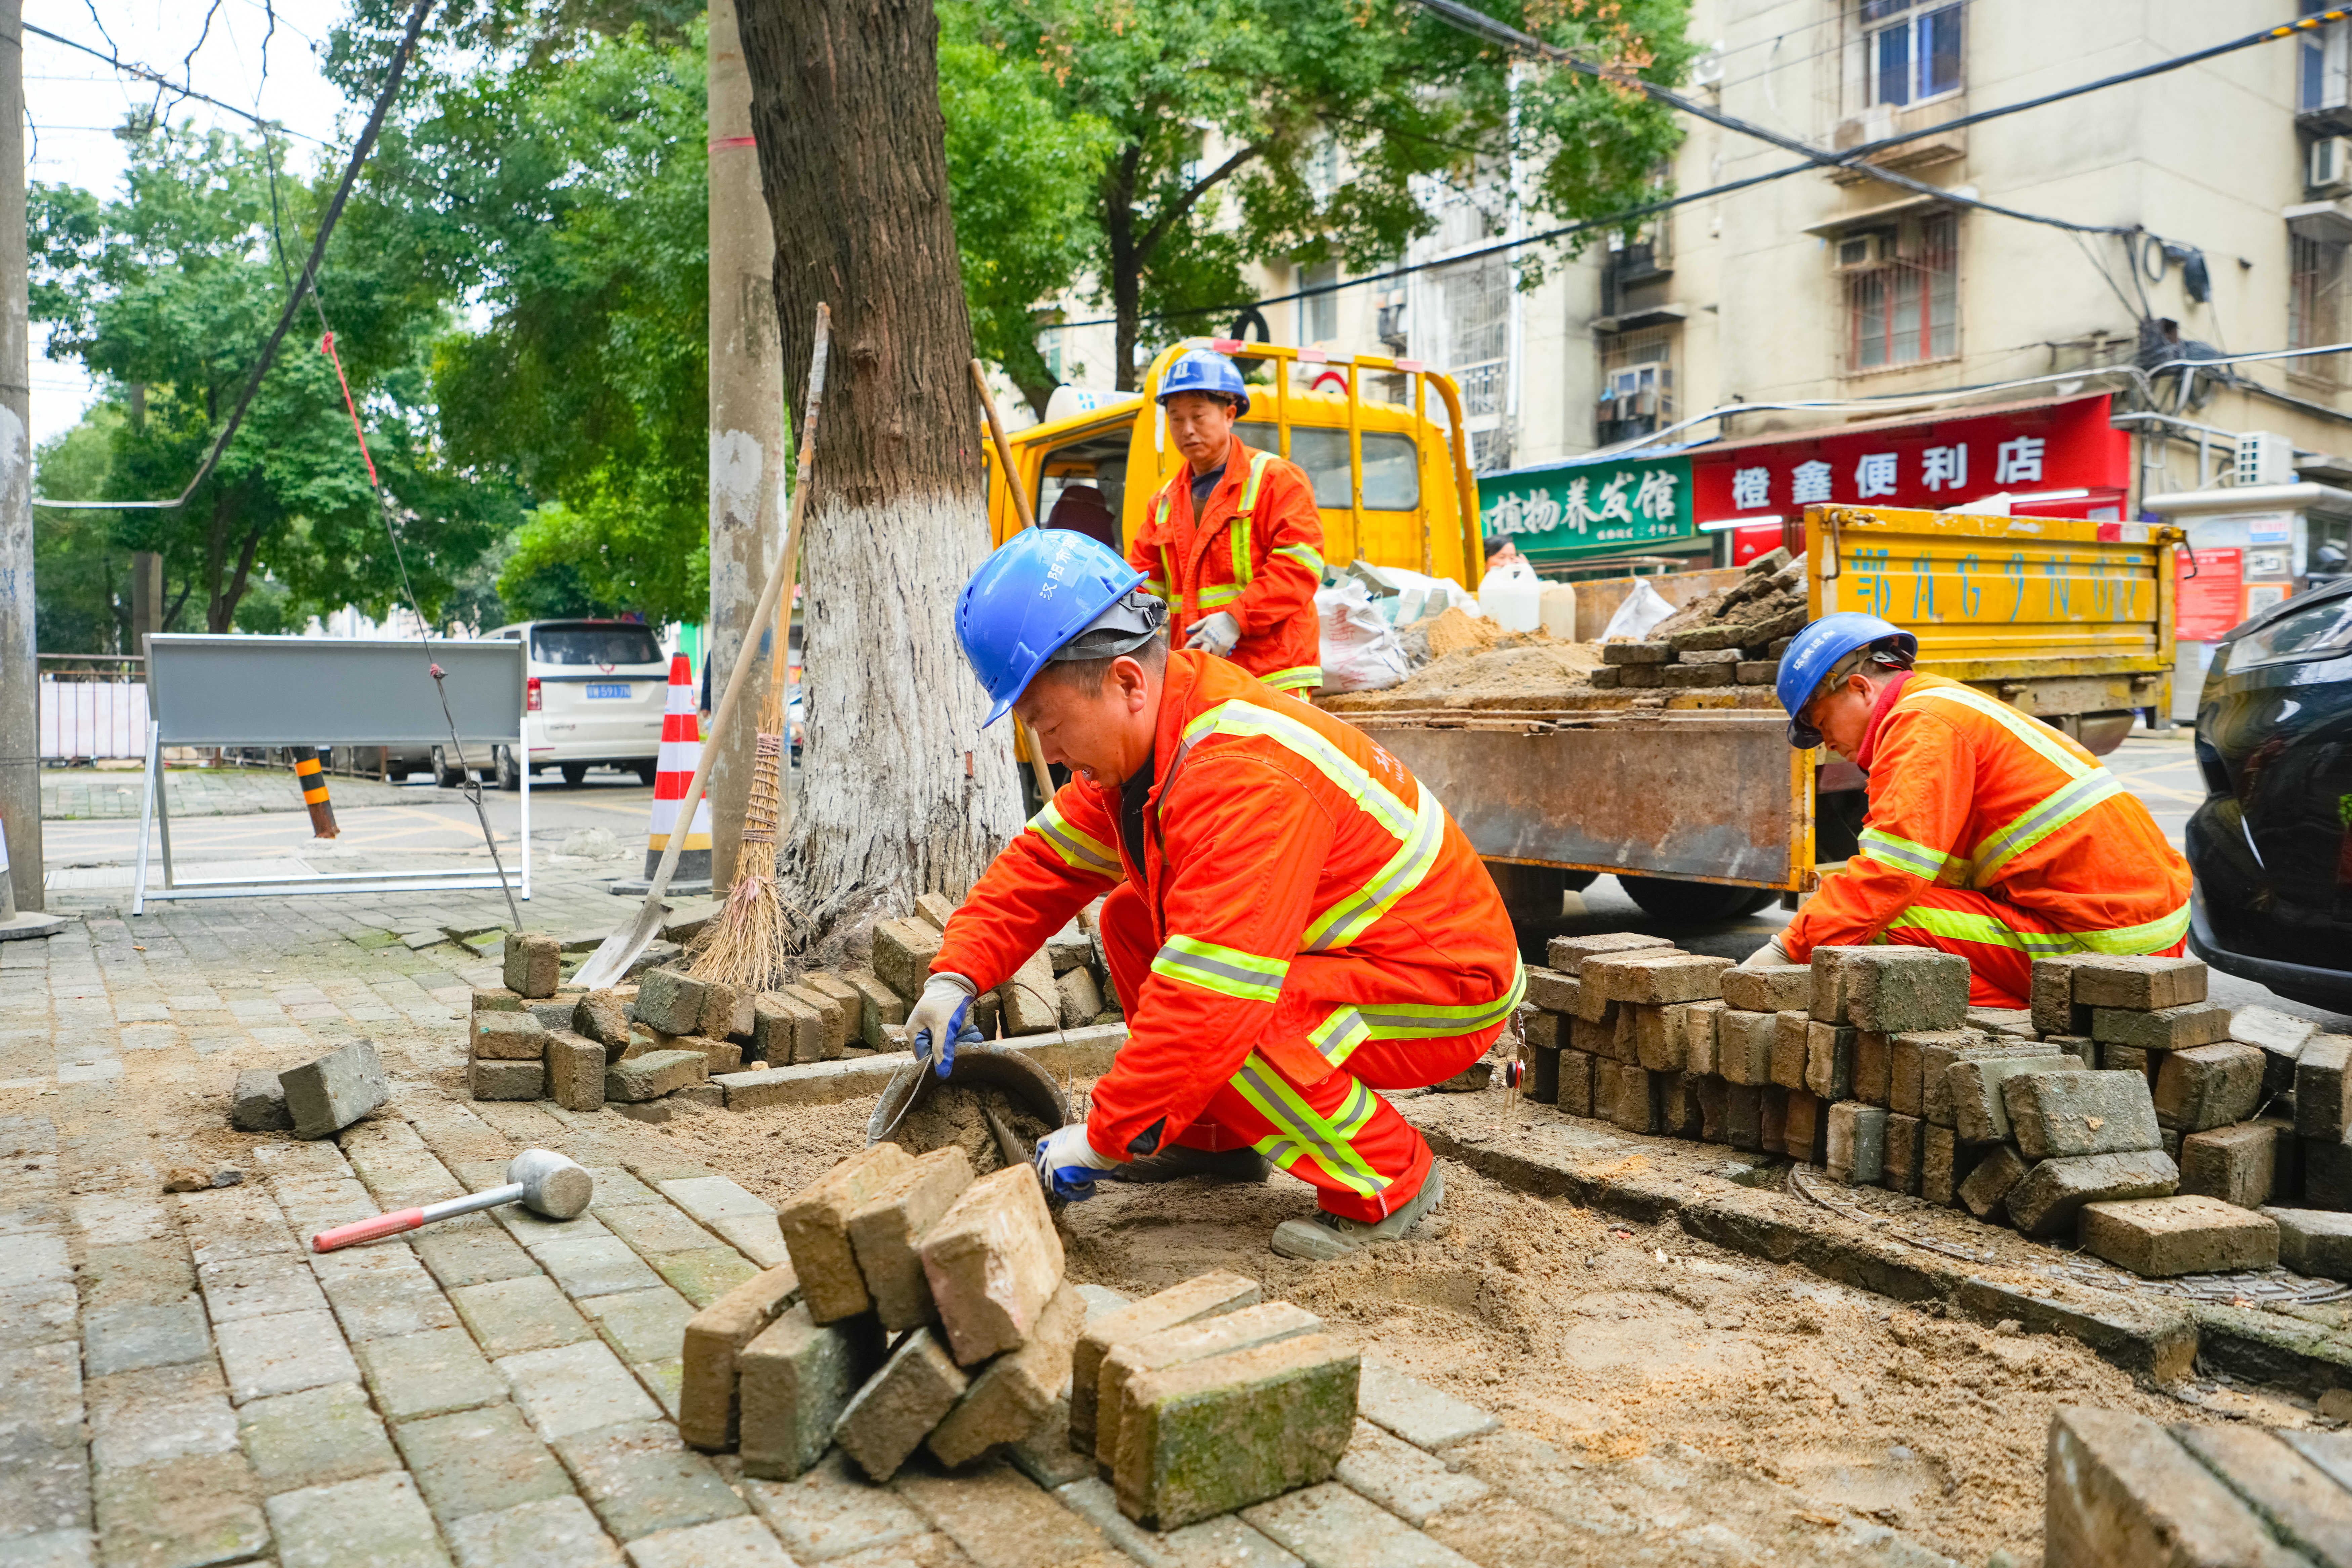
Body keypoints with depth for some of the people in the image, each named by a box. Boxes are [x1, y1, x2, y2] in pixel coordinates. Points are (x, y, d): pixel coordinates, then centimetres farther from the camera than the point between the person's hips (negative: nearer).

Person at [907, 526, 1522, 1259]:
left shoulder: (1246, 775, -33)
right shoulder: (1141, 739, -3)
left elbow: (1215, 998, -37)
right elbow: (1044, 863, 7)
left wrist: (1105, 1137, -29)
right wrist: (957, 974, -5)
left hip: (1447, 990, -9)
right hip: (1340, 951, 9)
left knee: (1220, 1022, -31)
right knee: (1131, 920, 6)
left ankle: (1390, 1182, -9)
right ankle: (1216, 1138, 17)